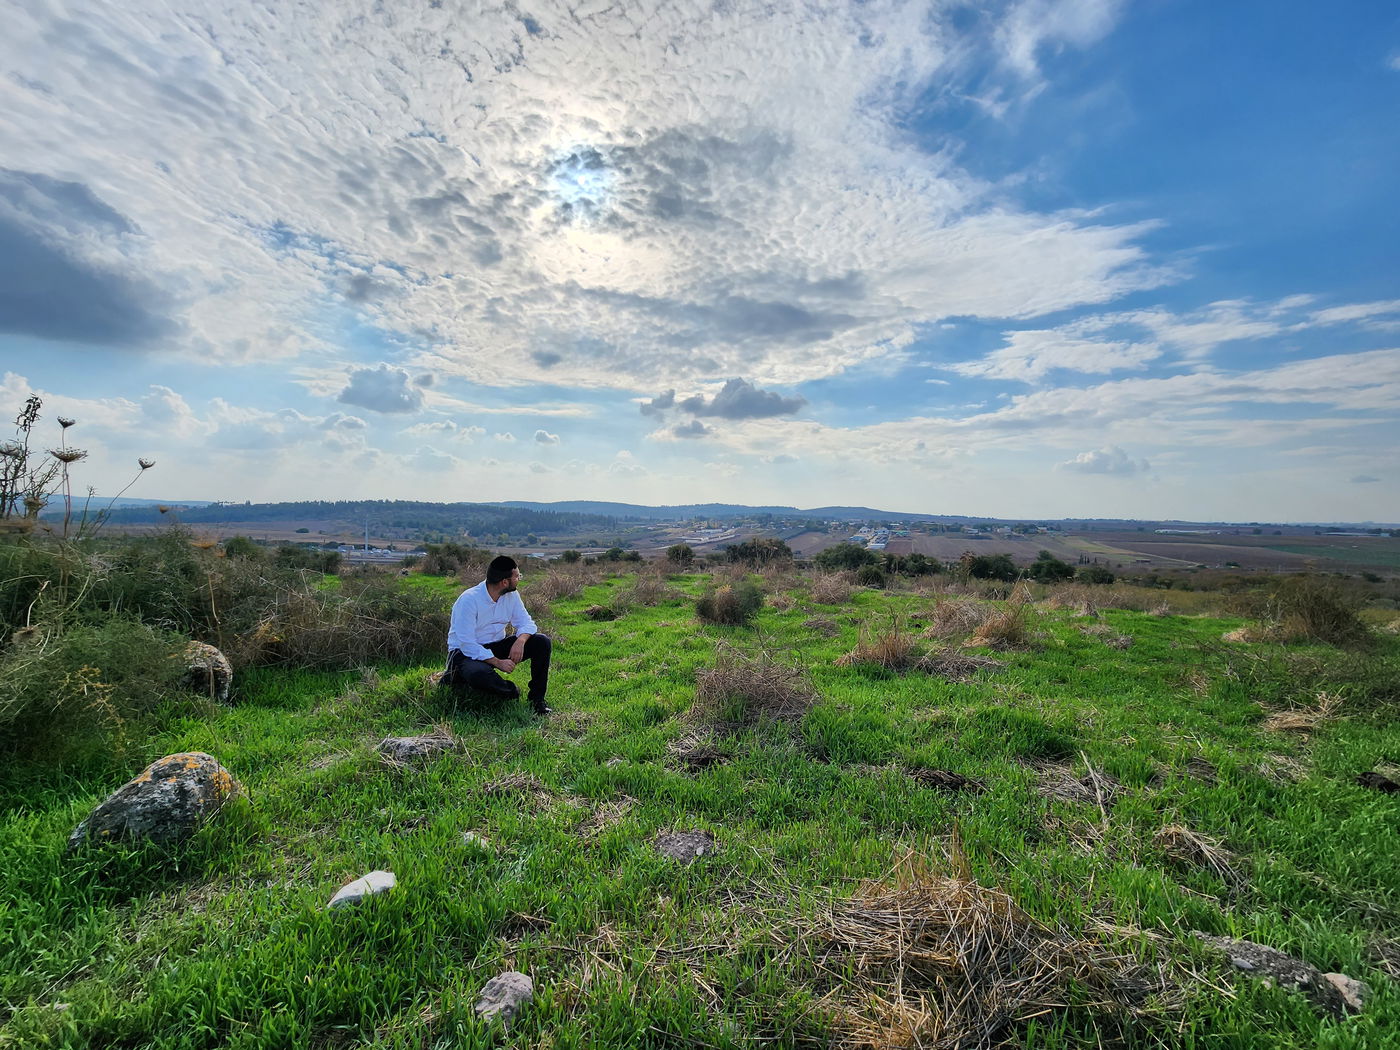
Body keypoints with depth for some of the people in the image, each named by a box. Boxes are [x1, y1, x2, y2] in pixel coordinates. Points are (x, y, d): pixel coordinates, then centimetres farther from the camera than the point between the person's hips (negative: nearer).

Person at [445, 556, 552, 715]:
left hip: (496, 647, 6)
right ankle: (511, 691, -9)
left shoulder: (511, 595, -3)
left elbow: (527, 623, -3)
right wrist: (497, 662, -32)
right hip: (466, 652, -6)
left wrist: (520, 641, -27)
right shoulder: (469, 600, -24)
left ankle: (537, 699, -7)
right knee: (479, 674, -41)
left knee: (542, 642, -14)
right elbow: (467, 644, -27)